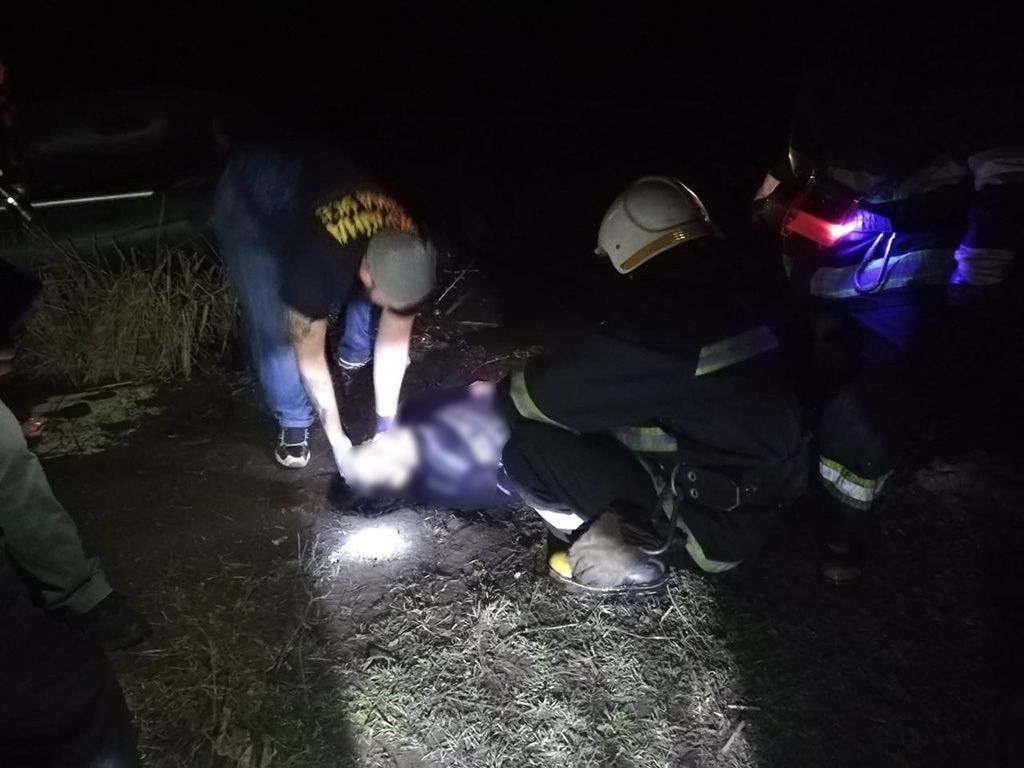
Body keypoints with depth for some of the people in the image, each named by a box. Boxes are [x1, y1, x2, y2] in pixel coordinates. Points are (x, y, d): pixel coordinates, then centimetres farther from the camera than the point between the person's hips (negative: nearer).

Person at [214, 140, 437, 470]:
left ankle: (355, 352, 26)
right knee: (276, 329, -17)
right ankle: (293, 422, 6)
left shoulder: (409, 259, -26)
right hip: (250, 198, -5)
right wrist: (338, 441, -20)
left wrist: (387, 426, -10)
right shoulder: (319, 264, -42)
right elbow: (311, 358, -28)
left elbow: (394, 344, -12)